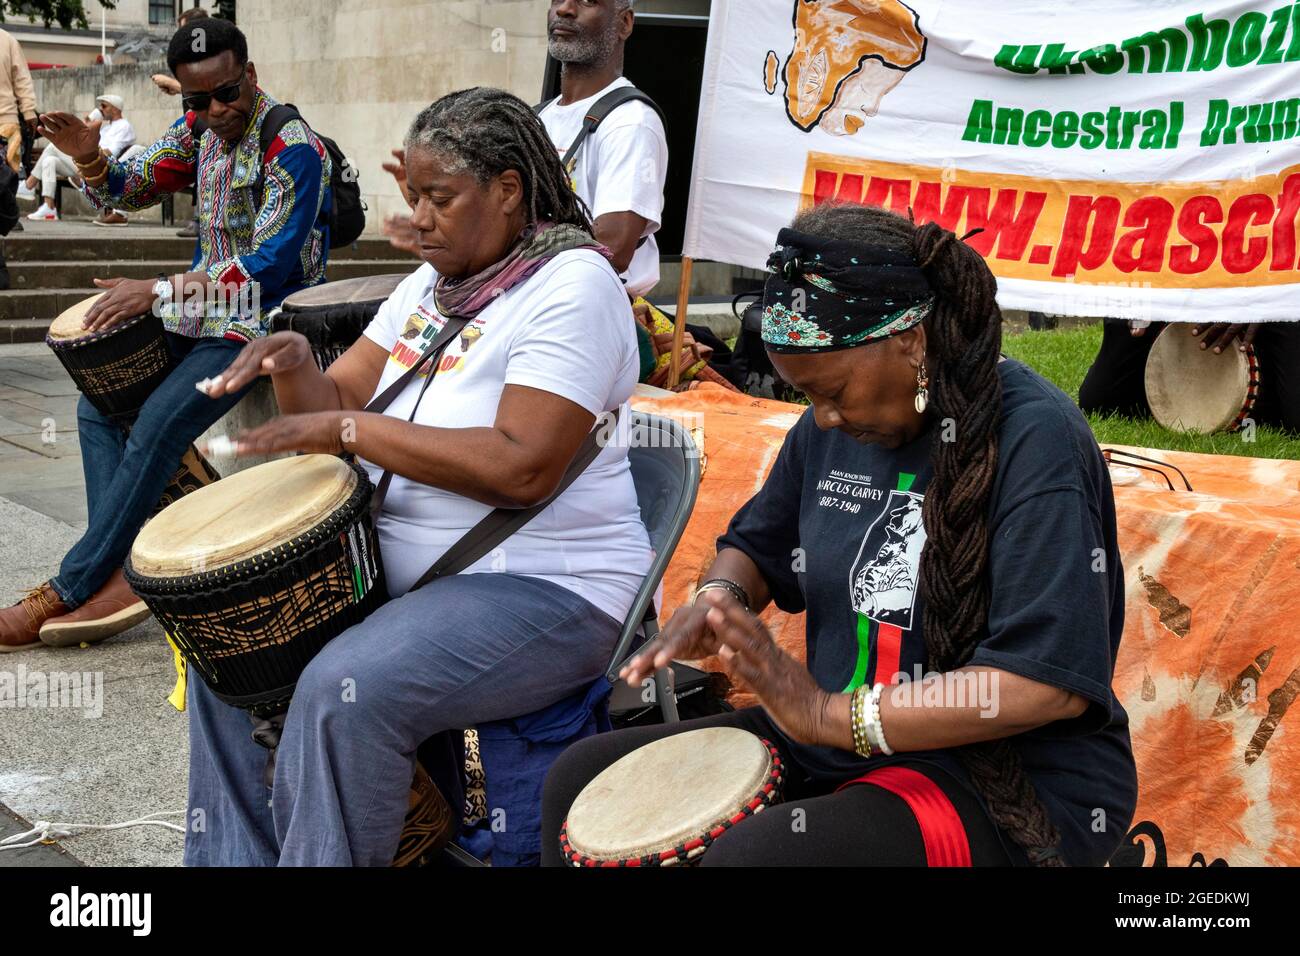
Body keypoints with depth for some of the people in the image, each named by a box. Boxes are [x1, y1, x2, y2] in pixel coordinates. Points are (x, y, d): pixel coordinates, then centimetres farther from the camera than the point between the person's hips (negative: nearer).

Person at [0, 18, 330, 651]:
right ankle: (119, 576, -10)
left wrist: (158, 292, -29)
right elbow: (132, 189, 15)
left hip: (264, 318, -9)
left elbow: (272, 267, -25)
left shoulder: (293, 149, -18)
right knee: (98, 403, -2)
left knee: (156, 426, -23)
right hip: (203, 311, 9)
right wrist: (89, 159, -10)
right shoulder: (199, 130, 7)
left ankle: (69, 589, -13)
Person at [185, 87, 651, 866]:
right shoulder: (432, 283, 11)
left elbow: (522, 468, -26)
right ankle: (235, 856, 20)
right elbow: (336, 405, 11)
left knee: (346, 691, -29)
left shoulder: (572, 284, -15)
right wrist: (294, 365, -11)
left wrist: (349, 428, -24)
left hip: (547, 590, -9)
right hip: (400, 563, 10)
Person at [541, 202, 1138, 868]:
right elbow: (757, 545, 19)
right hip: (836, 744, 8)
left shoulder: (1035, 440, -19)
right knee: (580, 779, 3)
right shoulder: (832, 426, 4)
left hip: (1012, 787, -7)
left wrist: (833, 714, -26)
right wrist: (718, 600, -5)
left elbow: (1049, 682, -27)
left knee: (750, 855, -33)